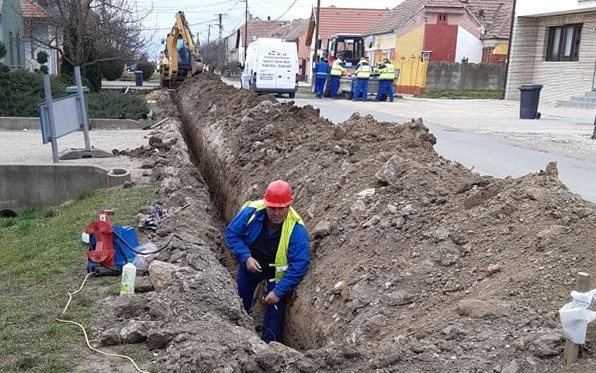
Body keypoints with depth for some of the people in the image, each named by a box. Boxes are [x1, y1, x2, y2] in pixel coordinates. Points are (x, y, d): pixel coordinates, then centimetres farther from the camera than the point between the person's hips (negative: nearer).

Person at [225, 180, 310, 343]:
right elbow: (231, 233, -15)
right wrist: (246, 257, -28)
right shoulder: (251, 212, -29)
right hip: (250, 265, 3)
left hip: (278, 272, -3)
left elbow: (299, 265, -30)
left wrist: (278, 292, -30)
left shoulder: (296, 229, -34)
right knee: (239, 302, 20)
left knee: (275, 311, 2)